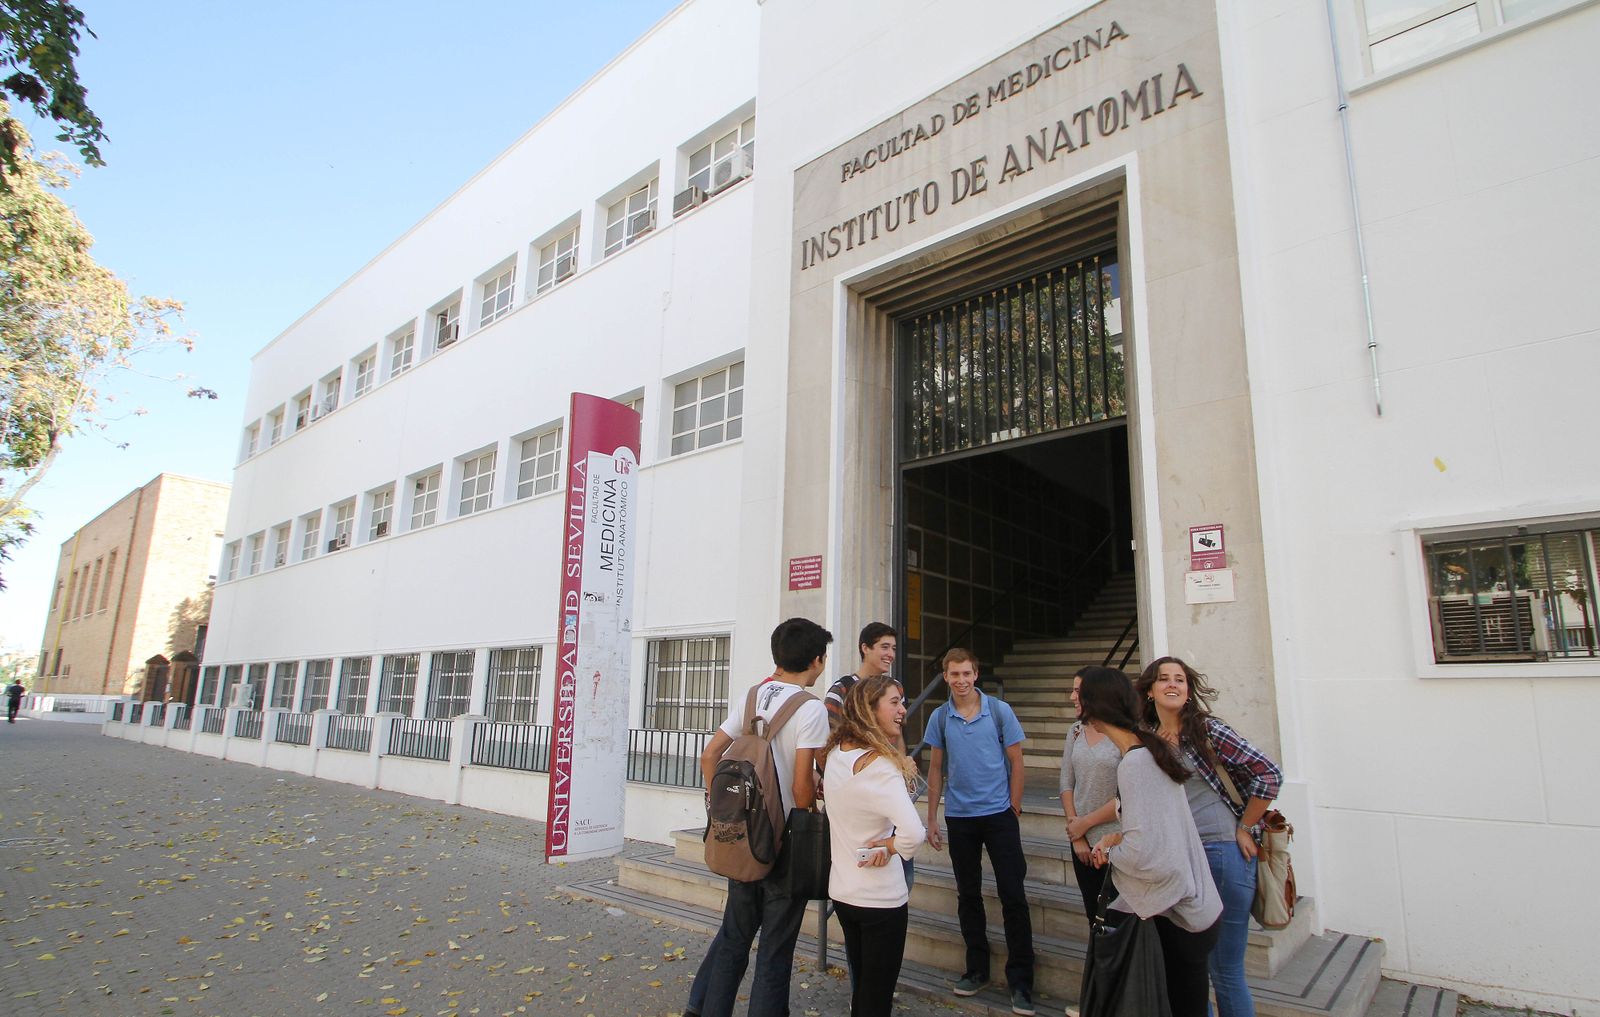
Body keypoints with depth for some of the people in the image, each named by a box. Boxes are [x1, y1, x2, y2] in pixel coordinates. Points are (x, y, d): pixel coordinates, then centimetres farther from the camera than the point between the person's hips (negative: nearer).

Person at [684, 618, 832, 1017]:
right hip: (786, 842, -6)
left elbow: (709, 756, 4)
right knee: (775, 947, 9)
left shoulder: (750, 697, 2)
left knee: (734, 932, 21)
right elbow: (802, 785, -19)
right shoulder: (811, 708, -16)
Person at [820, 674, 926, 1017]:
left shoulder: (835, 753, 0)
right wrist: (891, 847, -14)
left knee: (861, 988, 24)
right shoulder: (879, 765, -24)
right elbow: (914, 833, -35)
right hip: (881, 898, -7)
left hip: (841, 891, 7)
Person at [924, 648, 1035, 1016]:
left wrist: (1013, 809, -3)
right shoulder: (940, 717, 0)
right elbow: (936, 768, 7)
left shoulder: (1000, 711, -6)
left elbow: (1016, 762, 0)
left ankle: (1021, 980, 11)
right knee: (968, 895, 13)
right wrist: (931, 818, 6)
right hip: (958, 817, 3)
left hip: (999, 814, -2)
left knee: (1013, 896, -1)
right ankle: (977, 969, 28)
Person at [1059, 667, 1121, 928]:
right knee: (1094, 914, 15)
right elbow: (1066, 784, 5)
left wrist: (1085, 822, -9)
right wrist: (1076, 833, -3)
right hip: (1082, 840, 5)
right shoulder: (1076, 731, 5)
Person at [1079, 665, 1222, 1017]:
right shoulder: (1151, 748, 5)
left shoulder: (1134, 762, -23)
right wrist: (1118, 838, 1)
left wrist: (1109, 849, -7)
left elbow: (1145, 854, -26)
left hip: (1175, 915, -9)